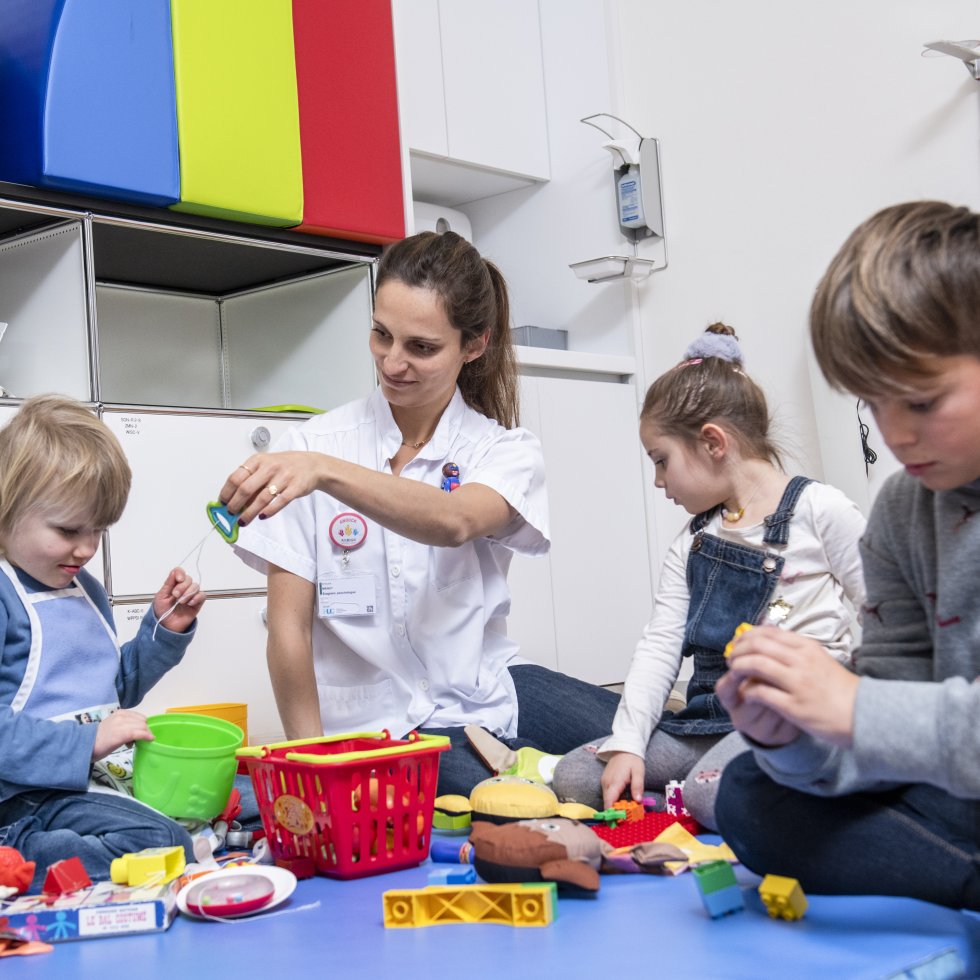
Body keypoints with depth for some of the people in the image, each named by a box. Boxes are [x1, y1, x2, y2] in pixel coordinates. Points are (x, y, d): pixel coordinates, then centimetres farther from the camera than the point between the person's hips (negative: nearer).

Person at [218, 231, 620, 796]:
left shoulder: (508, 452, 2)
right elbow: (289, 627, -3)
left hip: (492, 690, 3)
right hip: (380, 723, -2)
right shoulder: (311, 446, 0)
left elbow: (454, 523, -23)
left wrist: (324, 471, -39)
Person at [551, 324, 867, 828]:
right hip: (710, 713, 7)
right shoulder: (694, 538, 17)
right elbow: (659, 643, 10)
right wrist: (627, 743, -1)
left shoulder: (818, 510, -3)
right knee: (573, 777, -7)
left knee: (711, 791, -35)